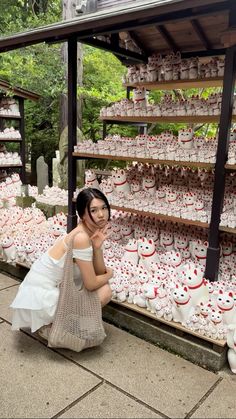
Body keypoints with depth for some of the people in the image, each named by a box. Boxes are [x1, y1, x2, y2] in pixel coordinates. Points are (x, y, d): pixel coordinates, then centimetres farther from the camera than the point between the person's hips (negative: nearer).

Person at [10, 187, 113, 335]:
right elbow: (91, 284, -21)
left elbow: (99, 272, -2)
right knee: (105, 292, -11)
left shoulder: (94, 231, -1)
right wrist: (109, 274, -2)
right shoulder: (81, 238, -27)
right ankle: (51, 325, 3)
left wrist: (97, 246, -18)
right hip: (40, 296, -8)